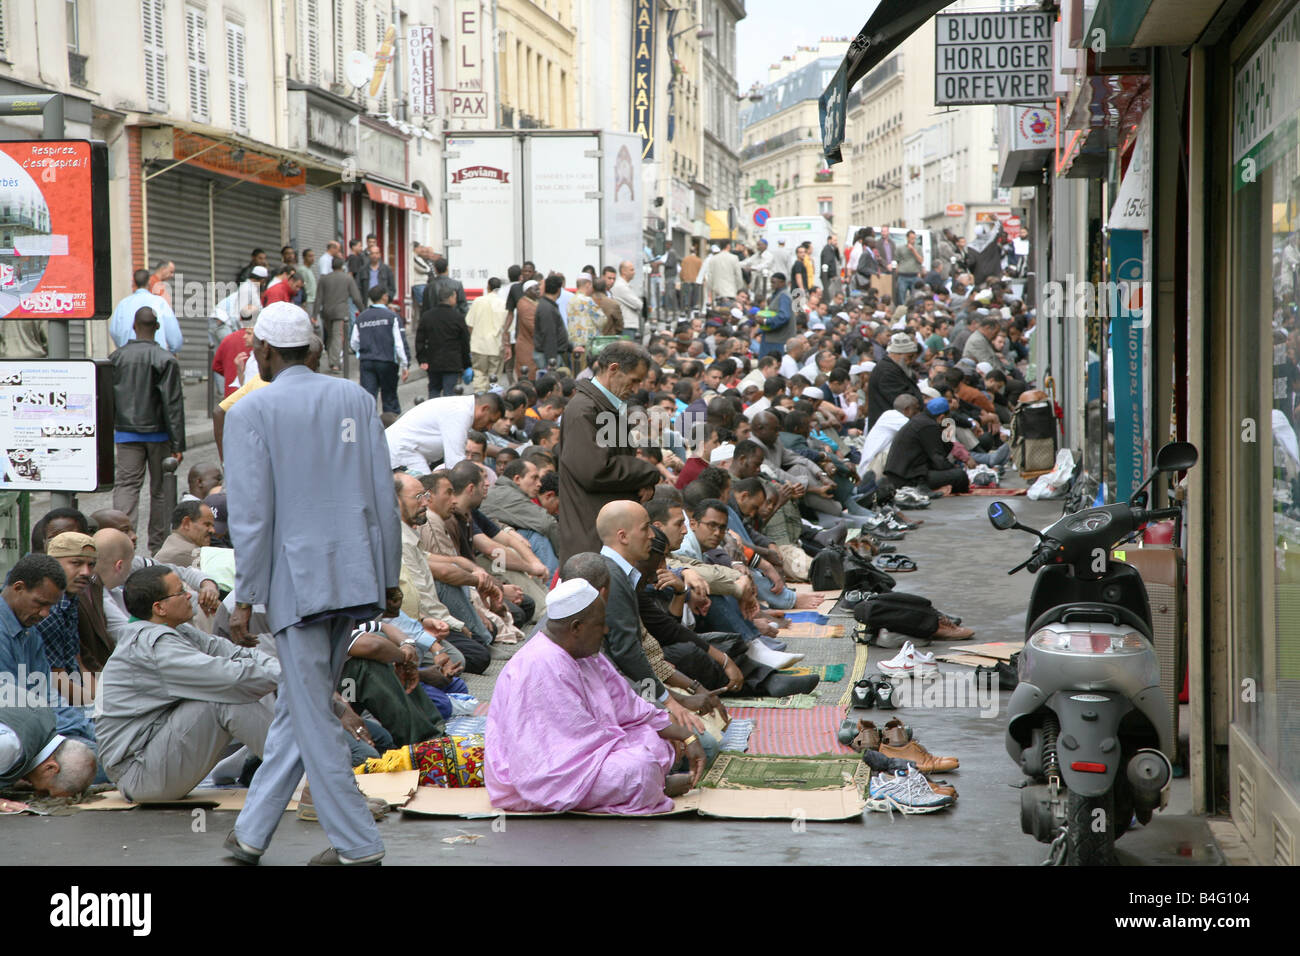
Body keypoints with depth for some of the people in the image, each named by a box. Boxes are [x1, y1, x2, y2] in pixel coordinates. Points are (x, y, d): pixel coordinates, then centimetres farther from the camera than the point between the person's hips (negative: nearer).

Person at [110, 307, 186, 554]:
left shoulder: (117, 357, 2)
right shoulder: (166, 360, -9)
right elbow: (173, 404, -11)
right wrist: (178, 444, -8)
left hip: (126, 433, 2)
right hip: (158, 434, -2)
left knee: (126, 484, -2)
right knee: (160, 489, 10)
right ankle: (157, 546, 16)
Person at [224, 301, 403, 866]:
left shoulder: (252, 412, -6)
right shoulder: (355, 400, 8)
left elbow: (251, 513, -9)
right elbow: (384, 496, 7)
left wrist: (245, 597, -4)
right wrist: (390, 577, 14)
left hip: (298, 580, -6)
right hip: (356, 577, 6)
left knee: (314, 718, 2)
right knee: (298, 708, 14)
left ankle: (357, 844, 3)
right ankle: (252, 833, 21)